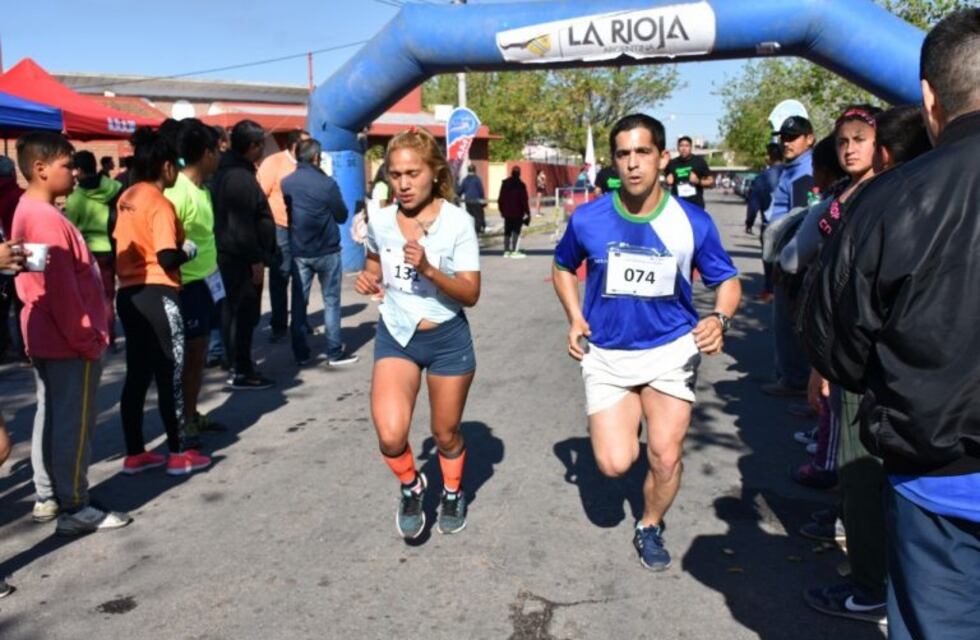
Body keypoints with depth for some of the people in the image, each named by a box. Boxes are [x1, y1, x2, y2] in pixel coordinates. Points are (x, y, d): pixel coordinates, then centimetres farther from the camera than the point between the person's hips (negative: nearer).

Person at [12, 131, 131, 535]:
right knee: (74, 423, -2)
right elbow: (61, 290, -23)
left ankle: (48, 498, 26)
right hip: (68, 340, -10)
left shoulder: (27, 212, 12)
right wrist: (87, 339, -16)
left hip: (45, 337, 10)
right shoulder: (49, 219, -20)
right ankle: (74, 509, 6)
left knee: (51, 417, 16)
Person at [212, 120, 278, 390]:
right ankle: (241, 372, 1)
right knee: (245, 313, -5)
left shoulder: (226, 171, 13)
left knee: (233, 311, 15)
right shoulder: (241, 177, -18)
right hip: (242, 258, -10)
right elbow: (243, 225, -23)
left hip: (229, 255, 10)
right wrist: (256, 260, -19)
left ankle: (237, 363, 26)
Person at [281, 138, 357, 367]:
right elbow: (342, 216, -4)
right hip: (327, 251, -4)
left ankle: (301, 353, 12)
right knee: (331, 301, 5)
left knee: (299, 302, 9)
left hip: (298, 251, 4)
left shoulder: (286, 183, 0)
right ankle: (335, 352, 6)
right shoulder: (327, 183, -14)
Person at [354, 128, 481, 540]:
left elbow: (471, 294, -15)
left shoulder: (457, 222, -15)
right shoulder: (380, 221, -5)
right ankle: (411, 486, 16)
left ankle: (453, 493, 45)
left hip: (448, 339, -2)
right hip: (395, 335, 2)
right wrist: (368, 280, -5)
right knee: (390, 436, -17)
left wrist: (428, 268, -30)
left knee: (446, 433, 14)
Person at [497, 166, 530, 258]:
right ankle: (514, 251, -9)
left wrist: (502, 210, 19)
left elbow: (500, 199, 11)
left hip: (507, 212, 5)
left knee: (507, 232, 12)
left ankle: (506, 251, 14)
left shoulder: (505, 183, 7)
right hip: (517, 212, -5)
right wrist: (527, 212, -5)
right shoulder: (520, 185, -10)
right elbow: (524, 200, -11)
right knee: (516, 231, -4)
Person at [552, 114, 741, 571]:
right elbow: (563, 267, 11)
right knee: (615, 464, -7)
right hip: (606, 354, 0)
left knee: (665, 458, -1)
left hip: (671, 350, 0)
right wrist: (575, 318, -3)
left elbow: (727, 280, 2)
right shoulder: (588, 220, -9)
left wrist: (720, 318, -19)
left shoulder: (693, 222, -10)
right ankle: (624, 422, 30)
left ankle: (650, 528, 31)